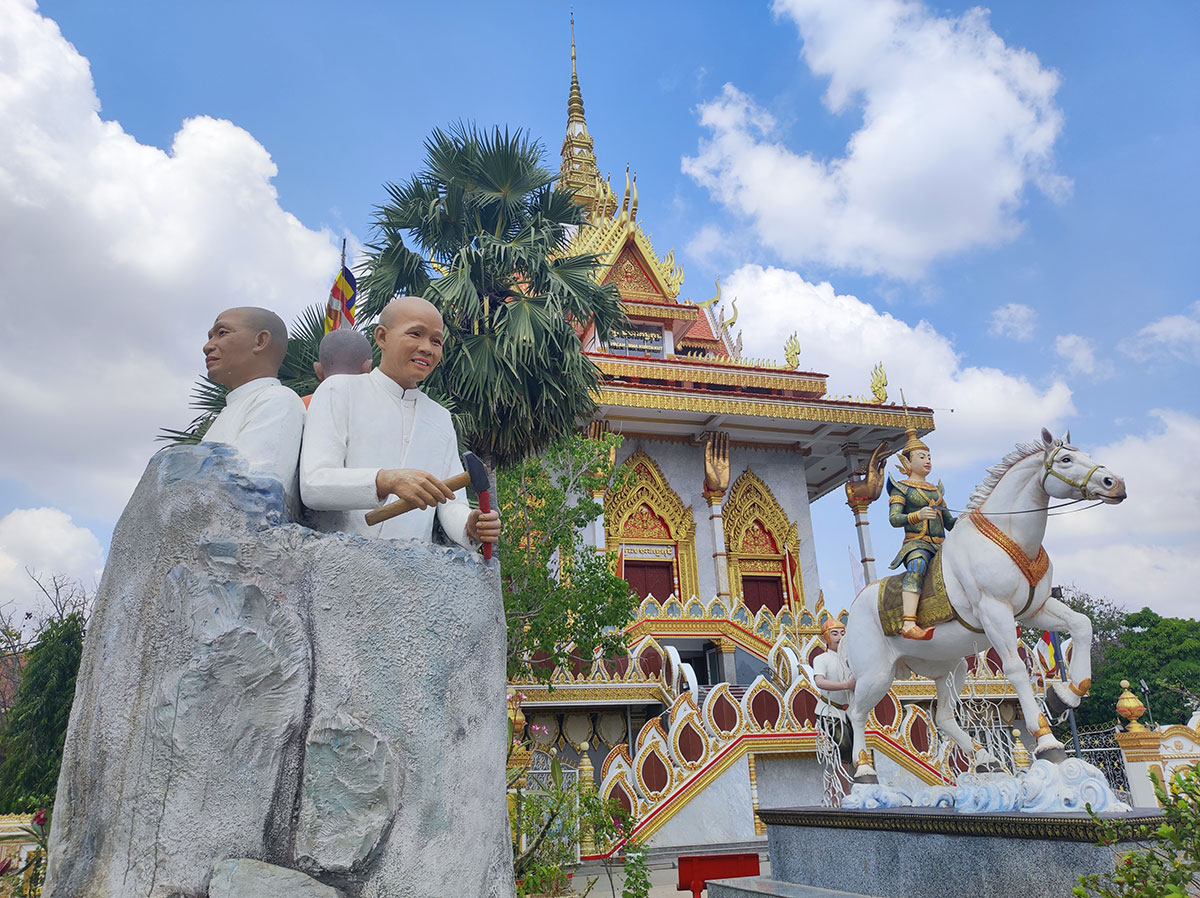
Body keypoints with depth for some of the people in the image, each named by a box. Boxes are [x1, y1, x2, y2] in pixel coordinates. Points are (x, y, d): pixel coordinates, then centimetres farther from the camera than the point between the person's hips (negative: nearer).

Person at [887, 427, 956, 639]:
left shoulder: (936, 490, 27)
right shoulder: (900, 488, 9)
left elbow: (950, 523, 26)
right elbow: (894, 518, -5)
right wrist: (918, 515, -22)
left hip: (941, 545, 7)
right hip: (916, 543, -7)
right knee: (918, 564, -39)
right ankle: (909, 624, -52)